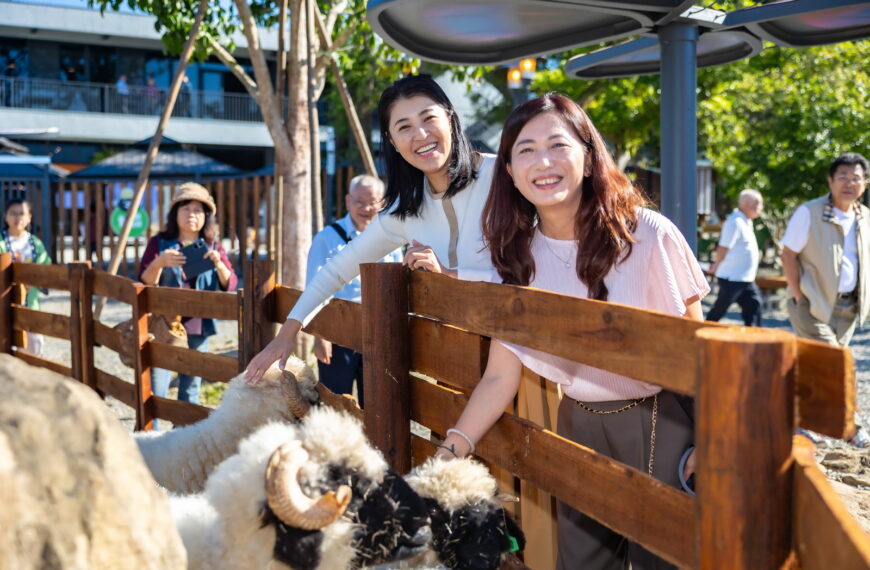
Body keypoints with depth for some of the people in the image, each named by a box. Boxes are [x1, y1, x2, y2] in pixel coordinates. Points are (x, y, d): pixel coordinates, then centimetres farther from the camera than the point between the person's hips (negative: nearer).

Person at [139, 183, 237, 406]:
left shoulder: (213, 248, 8)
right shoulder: (159, 244, 2)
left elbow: (230, 284, -3)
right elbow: (145, 283, -5)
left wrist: (218, 264, -23)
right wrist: (159, 263, -25)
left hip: (198, 328, 3)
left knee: (190, 390, 10)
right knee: (155, 390, -7)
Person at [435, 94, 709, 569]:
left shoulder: (648, 236, -18)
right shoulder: (518, 257, -6)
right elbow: (500, 375, -6)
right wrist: (448, 453, -17)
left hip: (659, 422, -4)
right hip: (579, 423, 4)